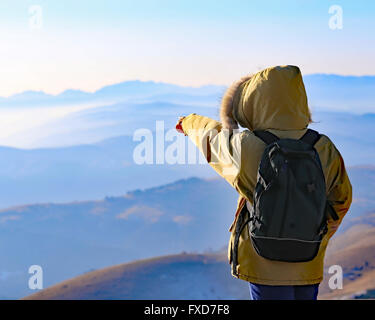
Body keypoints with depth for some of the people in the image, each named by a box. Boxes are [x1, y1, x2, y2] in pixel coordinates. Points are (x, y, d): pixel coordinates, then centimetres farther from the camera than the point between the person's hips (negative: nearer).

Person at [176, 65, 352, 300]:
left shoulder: (246, 147, -18)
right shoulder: (325, 149, -10)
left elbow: (212, 136, 5)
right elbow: (341, 200, 3)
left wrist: (190, 122, 28)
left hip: (266, 265, -2)